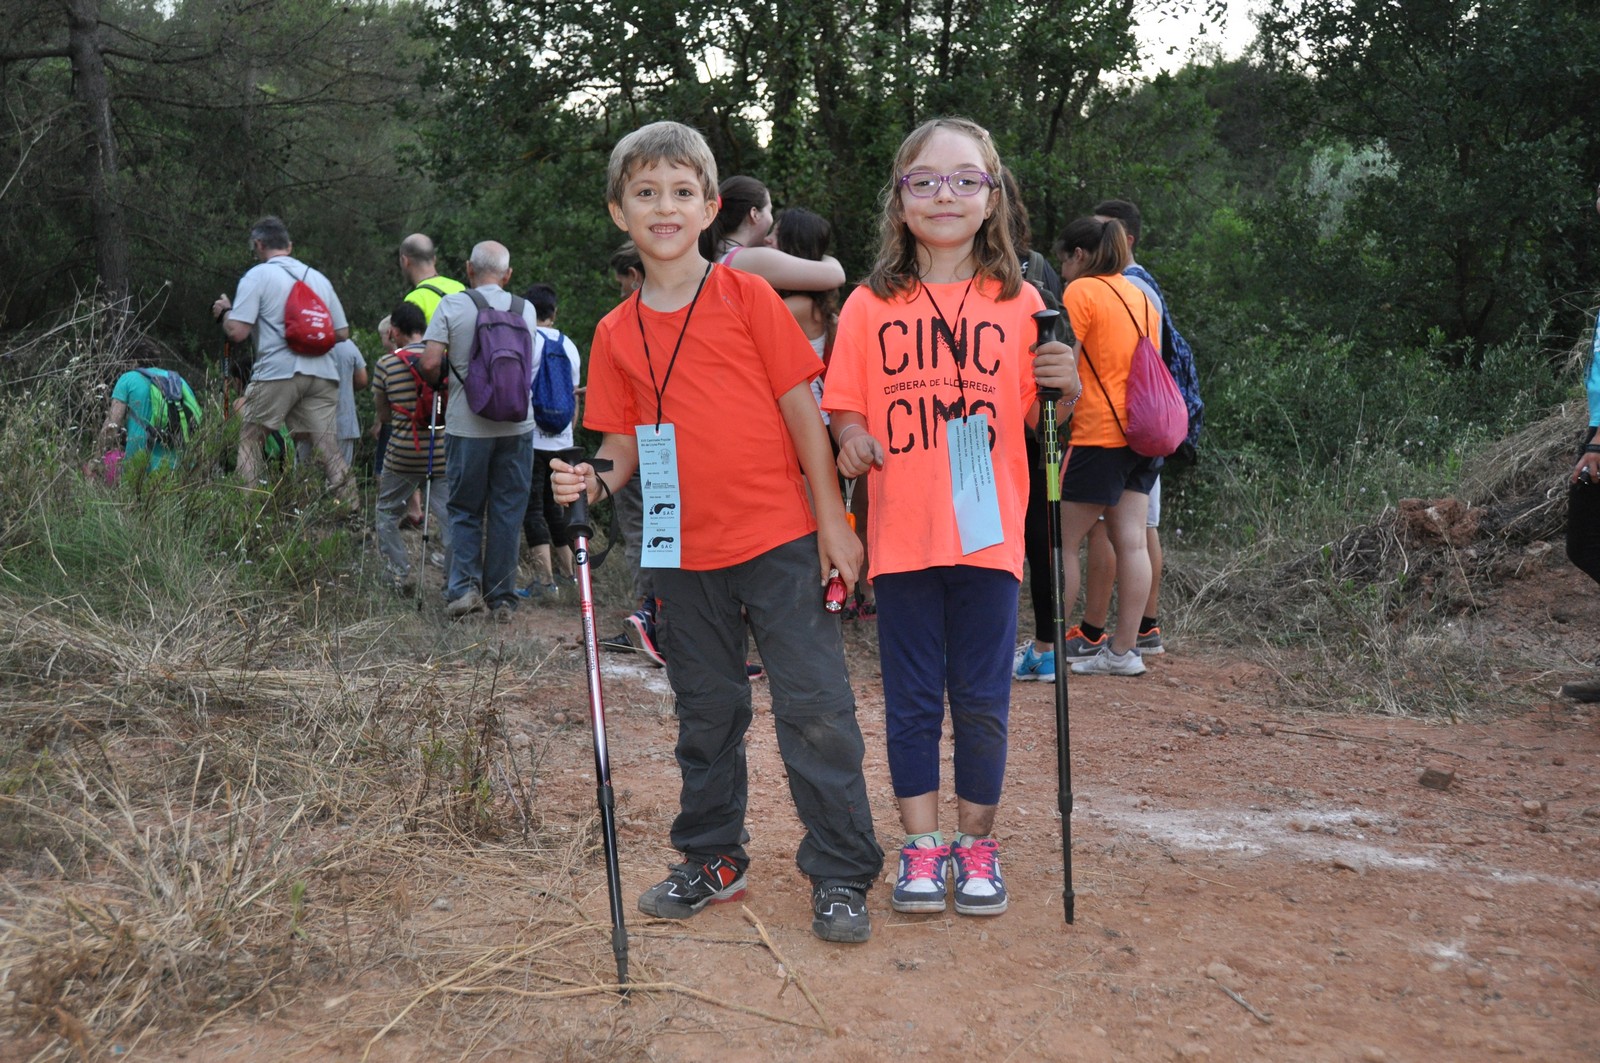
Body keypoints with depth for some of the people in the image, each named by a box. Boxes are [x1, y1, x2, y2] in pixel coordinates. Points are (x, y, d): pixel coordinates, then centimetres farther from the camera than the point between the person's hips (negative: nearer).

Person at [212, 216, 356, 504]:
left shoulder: (257, 276, 1)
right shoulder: (319, 278, 17)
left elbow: (237, 331, -7)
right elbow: (342, 333, 17)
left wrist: (223, 312, 13)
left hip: (277, 372, -4)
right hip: (322, 373, 4)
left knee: (249, 436, 10)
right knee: (328, 448, 2)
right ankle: (352, 509, -4)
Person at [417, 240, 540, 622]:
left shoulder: (452, 306, -4)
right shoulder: (525, 309, 4)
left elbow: (429, 364, -10)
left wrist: (440, 380, 10)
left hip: (467, 425, -2)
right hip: (516, 424, 2)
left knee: (465, 509, 11)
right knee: (507, 511, 7)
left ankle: (464, 585, -3)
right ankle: (501, 598, 10)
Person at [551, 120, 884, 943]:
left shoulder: (747, 297, -3)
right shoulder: (616, 334, 5)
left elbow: (802, 410, -3)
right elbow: (623, 444, 9)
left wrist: (832, 521, -6)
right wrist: (591, 481, -13)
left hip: (780, 542, -3)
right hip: (686, 556, 4)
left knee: (815, 707, -3)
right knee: (706, 714, 16)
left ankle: (840, 874, 9)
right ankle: (712, 859, 32)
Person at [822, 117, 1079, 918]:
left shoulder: (1018, 303, 5)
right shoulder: (870, 307, 5)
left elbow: (1037, 420, 7)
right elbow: (844, 408, 8)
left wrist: (1064, 387, -12)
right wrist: (851, 441, -13)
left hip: (988, 533, 0)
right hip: (902, 535, 0)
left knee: (982, 699, 6)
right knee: (911, 697, 8)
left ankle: (976, 843, 22)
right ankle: (921, 844, 21)